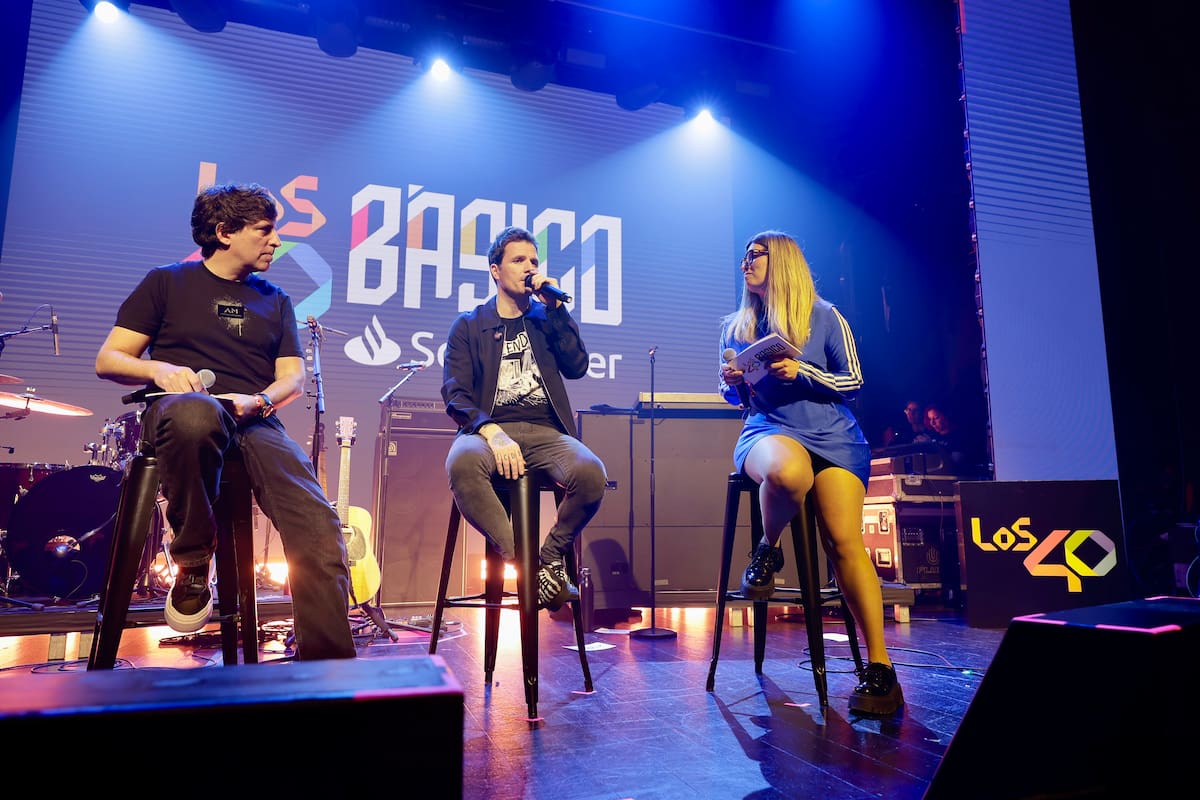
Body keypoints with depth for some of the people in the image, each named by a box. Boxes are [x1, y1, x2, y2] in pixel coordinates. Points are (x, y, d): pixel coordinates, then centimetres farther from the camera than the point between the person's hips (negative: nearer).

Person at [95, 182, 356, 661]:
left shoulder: (274, 300, 23)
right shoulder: (168, 282, 15)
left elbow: (293, 376, 14)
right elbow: (107, 360, 11)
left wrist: (261, 400, -9)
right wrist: (159, 369, -11)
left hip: (255, 424, 2)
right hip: (182, 412, -2)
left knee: (318, 527, -26)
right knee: (196, 411, -43)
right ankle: (192, 563, -19)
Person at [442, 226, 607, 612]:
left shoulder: (548, 318, 22)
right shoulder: (468, 325, 15)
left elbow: (576, 368, 5)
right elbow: (455, 393, 1)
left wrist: (555, 307, 2)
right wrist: (492, 433, -19)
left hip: (544, 430, 2)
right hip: (489, 428, -1)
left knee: (591, 473, -32)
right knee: (462, 463, -38)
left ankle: (549, 559, -7)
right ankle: (518, 561, -22)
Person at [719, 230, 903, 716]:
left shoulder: (824, 317, 7)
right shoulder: (736, 326, 16)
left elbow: (854, 382, 6)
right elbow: (734, 397, 23)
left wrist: (803, 372, -10)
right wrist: (730, 383, -1)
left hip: (832, 433, 0)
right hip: (768, 428, 1)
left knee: (844, 540, -18)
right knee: (787, 471, -39)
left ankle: (880, 668, -11)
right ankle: (768, 549, -7)